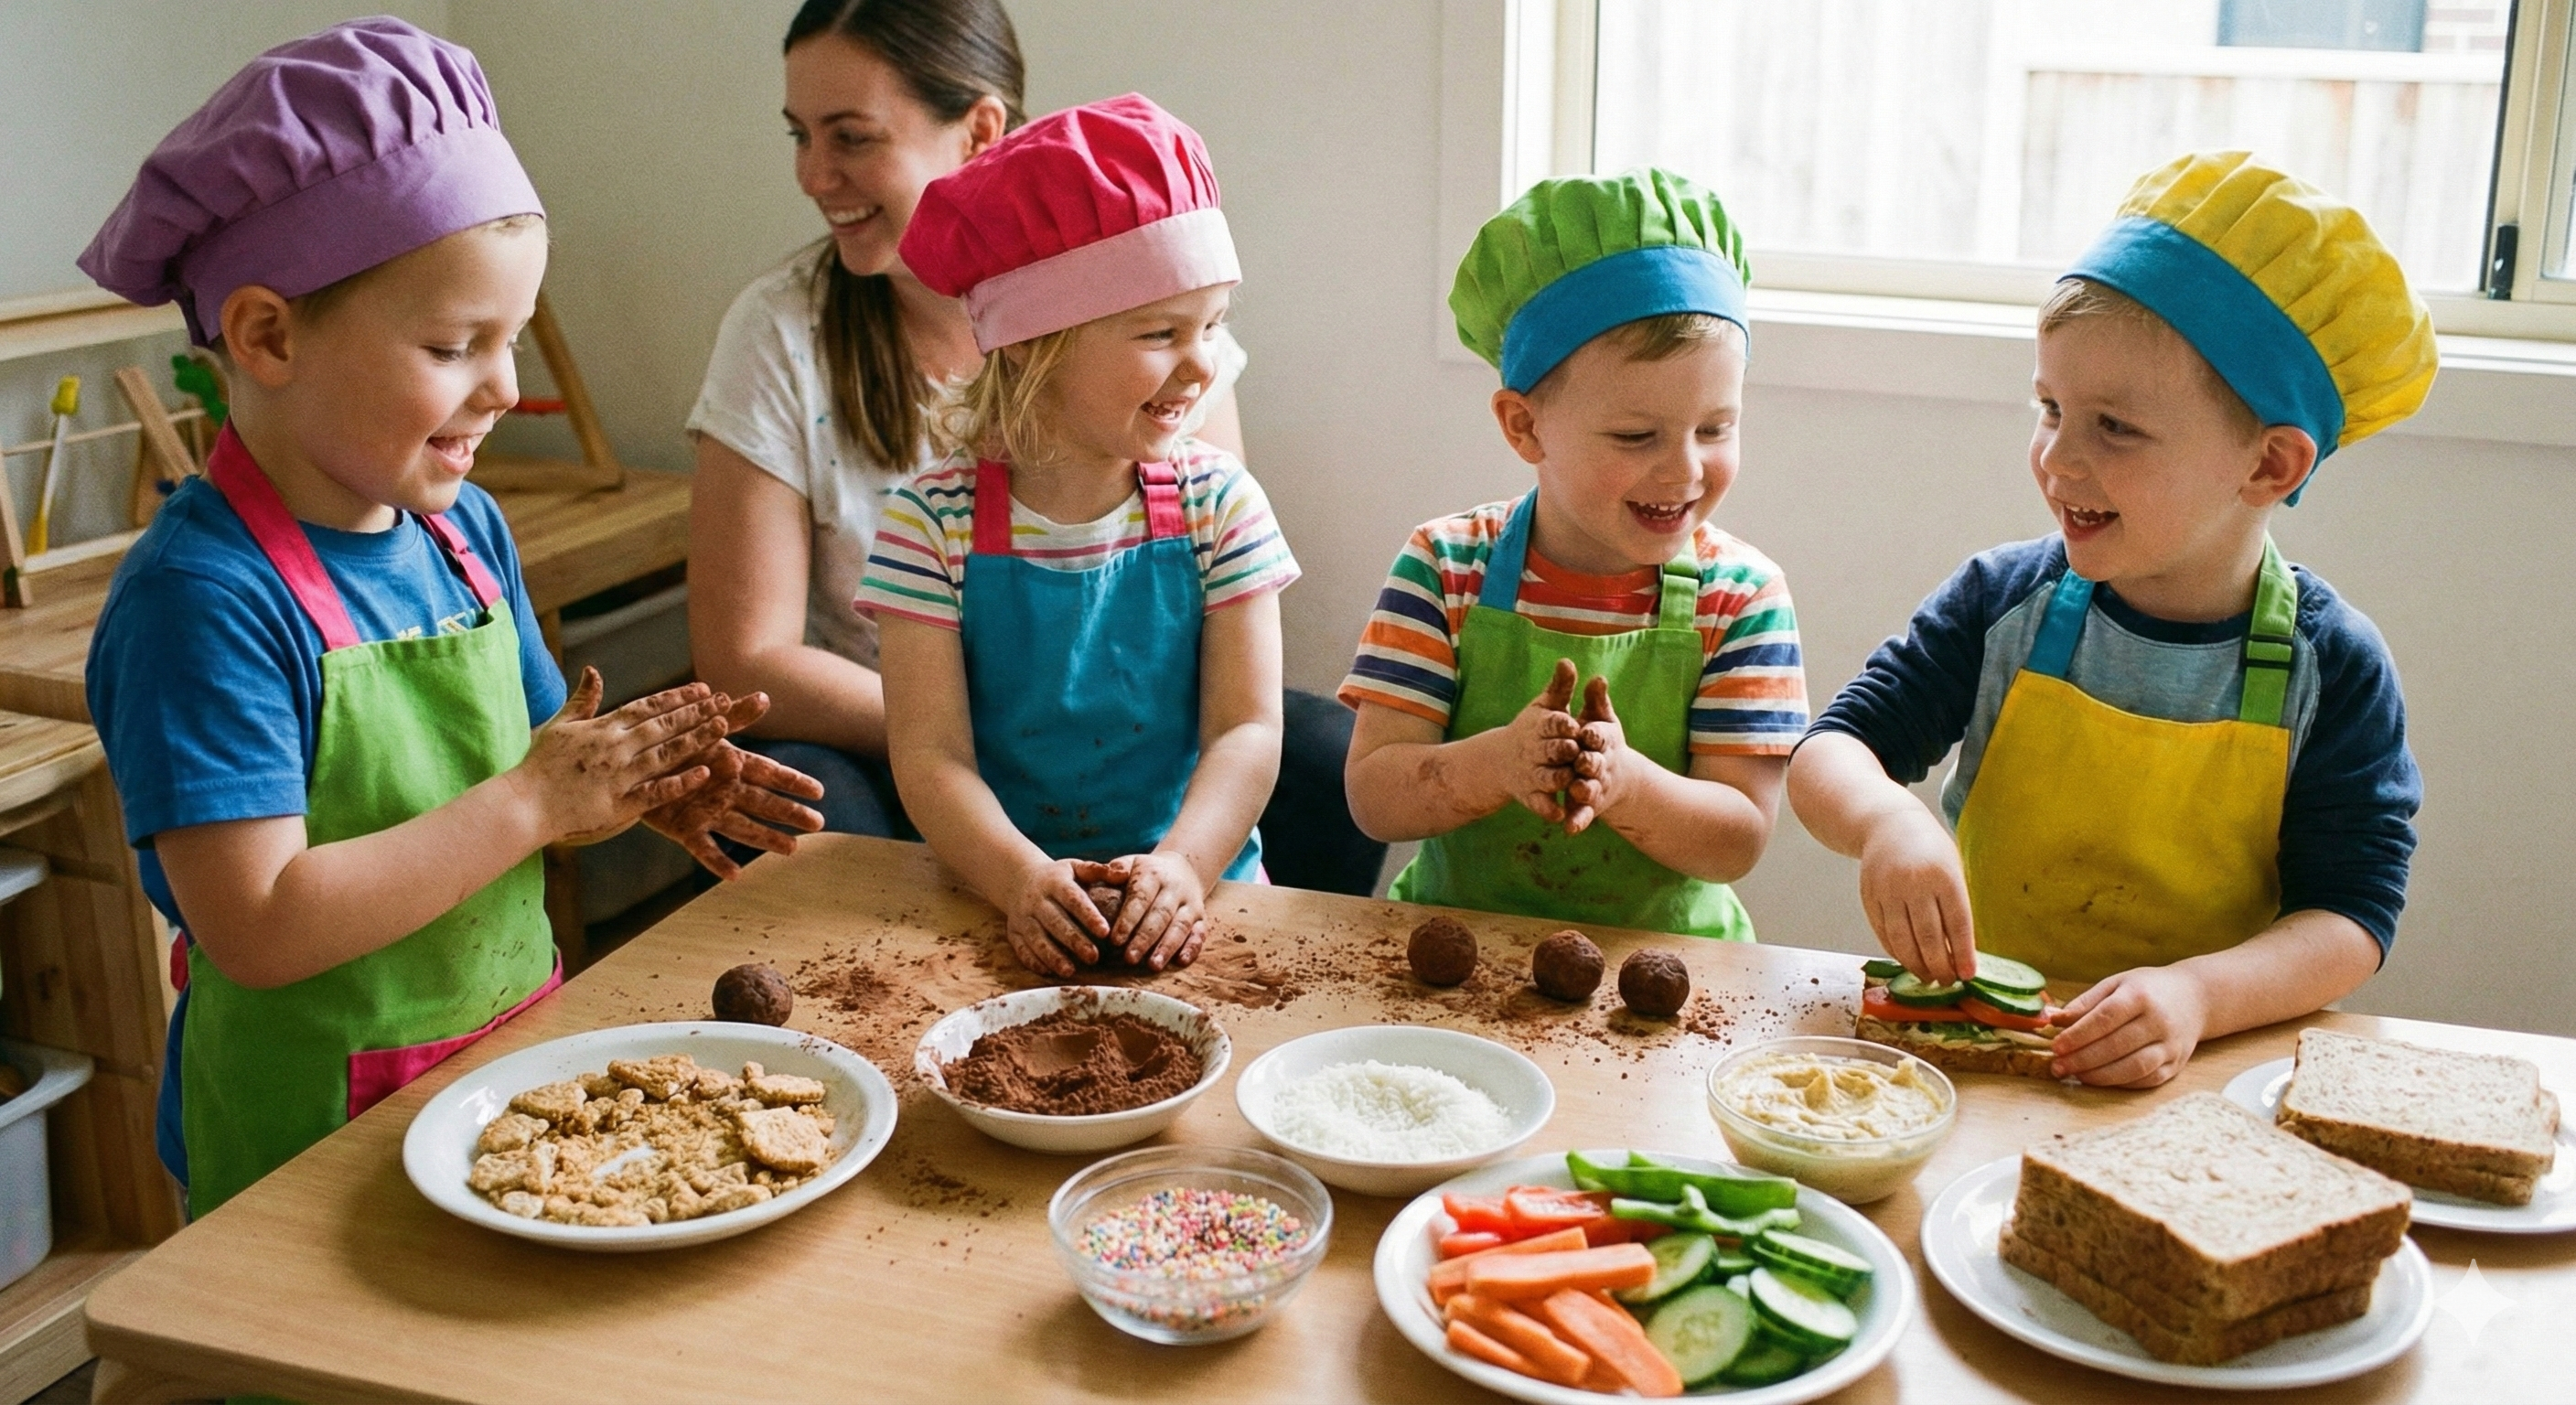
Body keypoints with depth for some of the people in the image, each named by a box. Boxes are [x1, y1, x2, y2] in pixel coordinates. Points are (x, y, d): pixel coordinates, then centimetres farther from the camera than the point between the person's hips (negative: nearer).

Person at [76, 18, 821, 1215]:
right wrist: (536, 802, -22)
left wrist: (638, 790, -9)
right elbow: (258, 928, -26)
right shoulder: (200, 599, -21)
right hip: (314, 1132, -7)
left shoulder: (465, 528, 1)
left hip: (518, 1049, 7)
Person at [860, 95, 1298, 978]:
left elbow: (1248, 730, -6)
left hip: (1188, 899, 1)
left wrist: (1181, 867, -24)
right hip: (991, 900, -1)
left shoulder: (1217, 503, 0)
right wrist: (1022, 880, -25)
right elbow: (930, 754, -8)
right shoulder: (935, 522, -4)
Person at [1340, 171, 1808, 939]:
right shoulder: (1443, 569, -3)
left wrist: (1626, 783, -26)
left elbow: (1740, 841, -7)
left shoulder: (1742, 596, -3)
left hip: (1660, 961, 1)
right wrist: (1497, 763, -26)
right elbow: (1373, 796, -8)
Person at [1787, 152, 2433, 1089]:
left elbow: (2350, 915, -8)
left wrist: (2199, 994, -27)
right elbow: (1829, 754, -3)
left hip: (2188, 1077, 0)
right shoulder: (2004, 602, -2)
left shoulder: (2332, 670, -5)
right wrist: (1885, 821, -27)